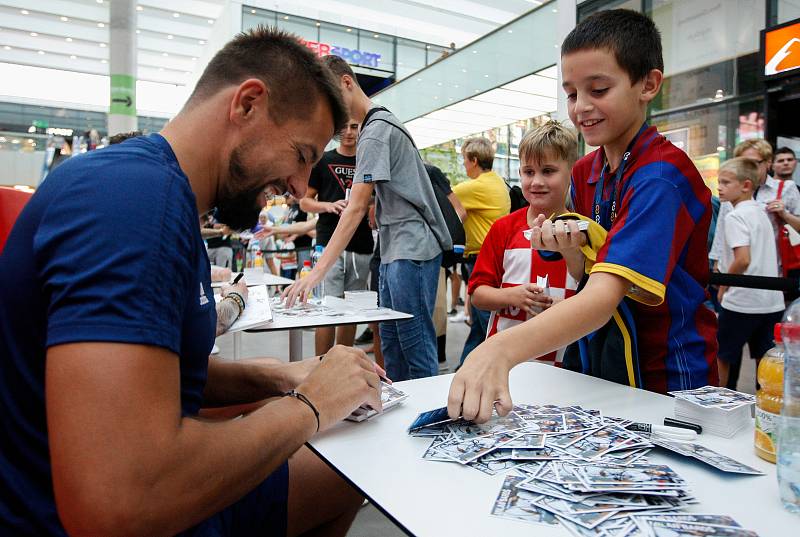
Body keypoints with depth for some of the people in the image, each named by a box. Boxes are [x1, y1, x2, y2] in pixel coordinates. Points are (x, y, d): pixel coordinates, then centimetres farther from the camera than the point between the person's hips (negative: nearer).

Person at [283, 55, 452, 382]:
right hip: (394, 249, 10)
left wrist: (317, 273, -23)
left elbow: (356, 209, -20)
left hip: (412, 248, -10)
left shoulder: (376, 131, -13)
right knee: (390, 344, 13)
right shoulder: (379, 124, 19)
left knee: (416, 347, -5)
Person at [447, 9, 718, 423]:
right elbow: (590, 279, 5)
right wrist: (571, 251, -18)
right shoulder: (584, 172, 1)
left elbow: (606, 294, -36)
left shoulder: (662, 175, -23)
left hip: (667, 381, -6)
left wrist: (502, 350, -51)